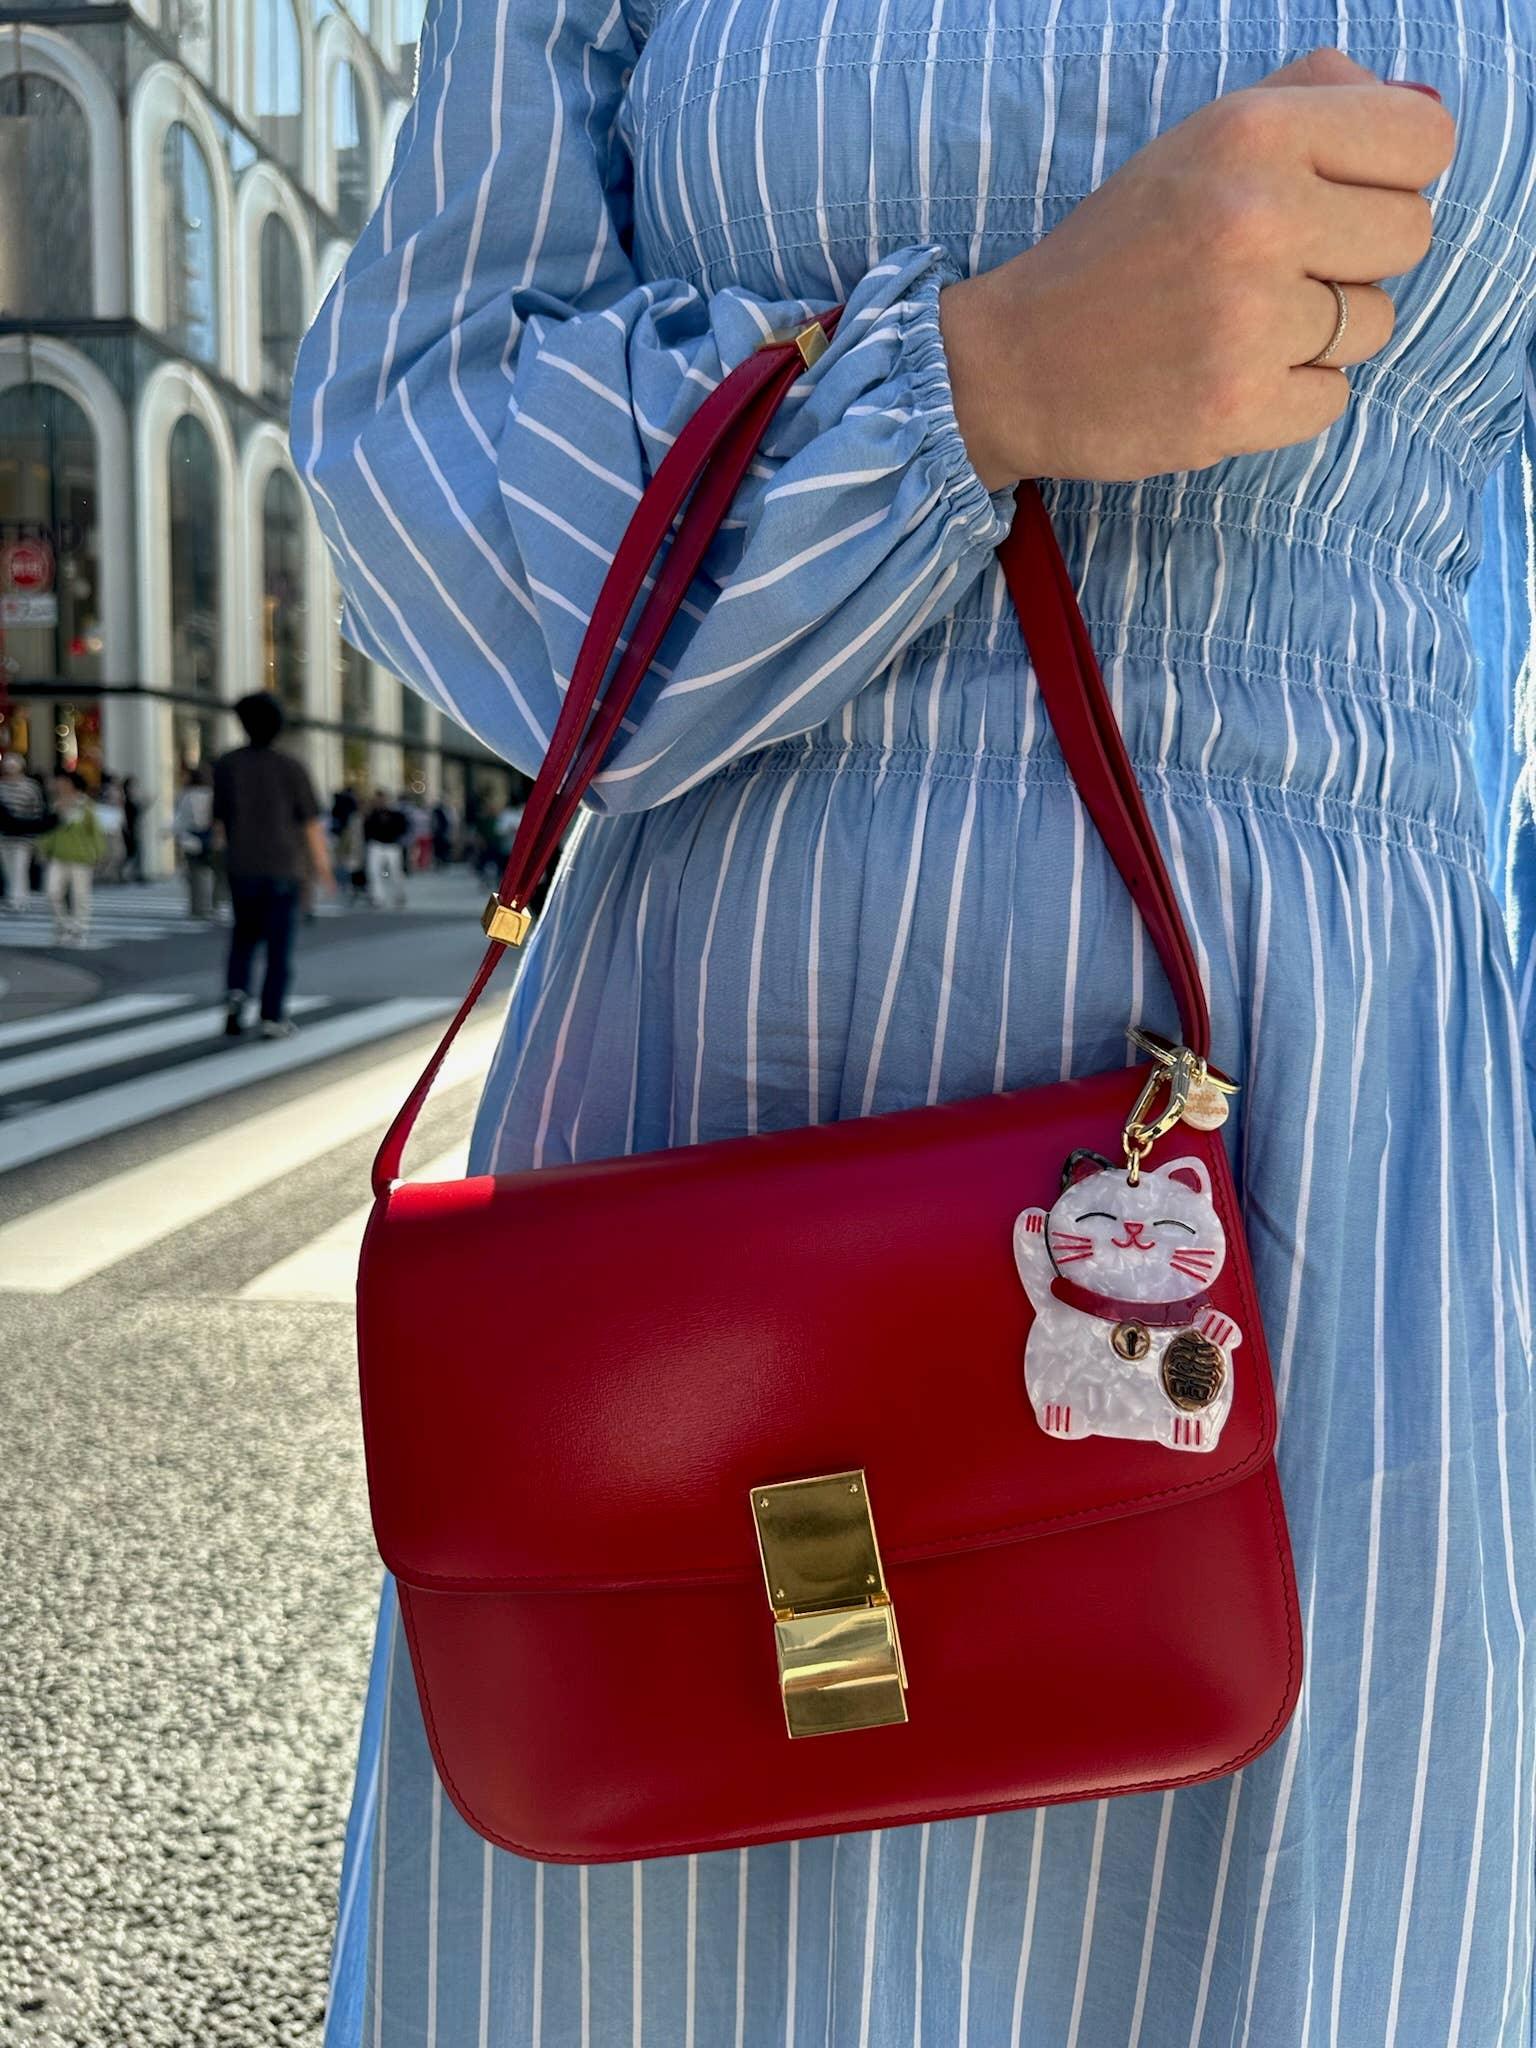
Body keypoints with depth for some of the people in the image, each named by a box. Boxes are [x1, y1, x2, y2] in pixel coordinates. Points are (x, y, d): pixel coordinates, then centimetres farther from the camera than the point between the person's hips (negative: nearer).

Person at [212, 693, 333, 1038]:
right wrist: (322, 866, 6)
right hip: (283, 867, -2)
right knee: (278, 943, 5)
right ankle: (272, 1017, 3)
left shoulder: (226, 765, -2)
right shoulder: (292, 768, -8)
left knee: (244, 934, 19)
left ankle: (235, 992, -3)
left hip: (241, 867, 2)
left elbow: (220, 819, 4)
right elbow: (311, 823, -5)